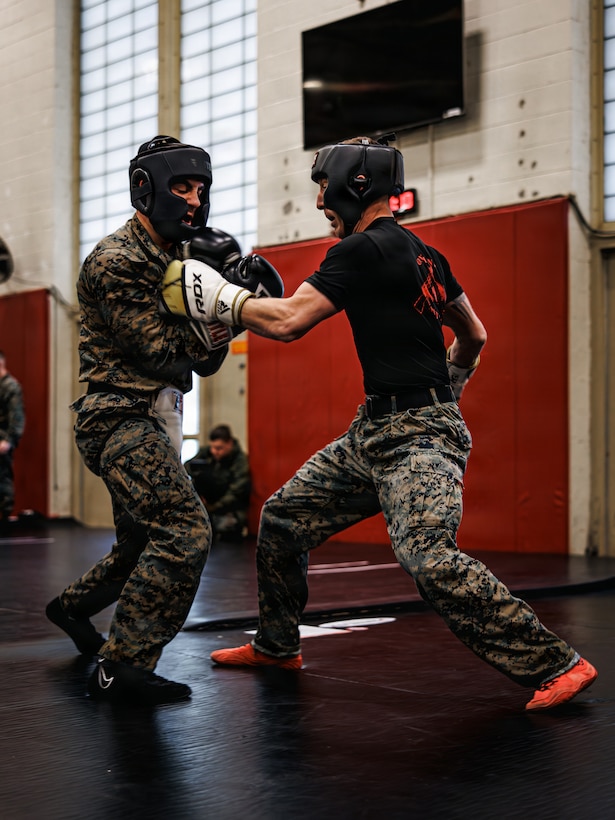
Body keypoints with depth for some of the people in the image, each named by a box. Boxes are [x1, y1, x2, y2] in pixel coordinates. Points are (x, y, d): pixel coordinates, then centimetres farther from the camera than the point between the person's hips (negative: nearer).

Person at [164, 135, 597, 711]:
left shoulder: (364, 249, -13)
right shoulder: (422, 254, 15)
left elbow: (287, 321, -16)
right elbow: (473, 336, 23)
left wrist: (219, 295, -1)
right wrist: (441, 393, 35)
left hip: (417, 438, -10)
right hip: (373, 432, 10)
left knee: (430, 561, -24)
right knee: (282, 519, 14)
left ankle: (555, 664, -13)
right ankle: (276, 647, 31)